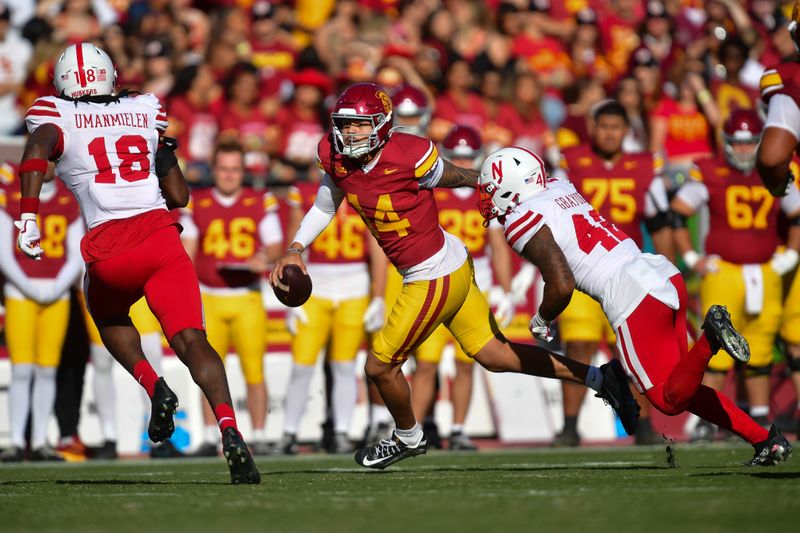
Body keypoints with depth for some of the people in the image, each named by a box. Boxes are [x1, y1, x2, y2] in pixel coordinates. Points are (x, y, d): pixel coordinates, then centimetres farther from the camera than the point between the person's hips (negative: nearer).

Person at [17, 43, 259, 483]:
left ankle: (153, 386, 6)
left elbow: (36, 152, -14)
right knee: (191, 340, -5)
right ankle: (230, 433, -28)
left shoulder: (55, 114, 11)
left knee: (108, 315, 31)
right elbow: (179, 196, 19)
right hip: (160, 235, 1)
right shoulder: (144, 110, 18)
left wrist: (27, 217, -19)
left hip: (108, 249, -1)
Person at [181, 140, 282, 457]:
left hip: (247, 299, -1)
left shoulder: (261, 203, 2)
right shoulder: (196, 204, 5)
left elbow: (274, 247, 4)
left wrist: (265, 257, -19)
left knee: (254, 371, -5)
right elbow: (186, 253, 6)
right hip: (209, 300, 1)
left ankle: (259, 437, 1)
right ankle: (210, 439, 10)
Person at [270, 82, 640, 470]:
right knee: (495, 356, 16)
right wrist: (294, 250, 4)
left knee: (380, 366, 5)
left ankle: (408, 438, 34)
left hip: (435, 278, -7)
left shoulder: (410, 156, -24)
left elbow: (457, 176, -6)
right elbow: (325, 208, 14)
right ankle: (599, 377, 23)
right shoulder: (335, 157, -4)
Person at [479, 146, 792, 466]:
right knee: (680, 388, 20)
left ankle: (709, 339, -21)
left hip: (634, 302, -8)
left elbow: (562, 286, -14)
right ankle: (765, 439, 11)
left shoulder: (523, 221, -8)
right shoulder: (559, 187, 15)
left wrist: (540, 320, 5)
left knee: (670, 400, 3)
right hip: (666, 275, 8)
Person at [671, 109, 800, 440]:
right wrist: (691, 257, -2)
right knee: (717, 350, -9)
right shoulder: (709, 174, -3)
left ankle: (761, 421, 17)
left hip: (765, 273, 3)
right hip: (723, 272, -3)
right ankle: (706, 422, -5)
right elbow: (676, 213, 2)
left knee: (760, 353, 9)